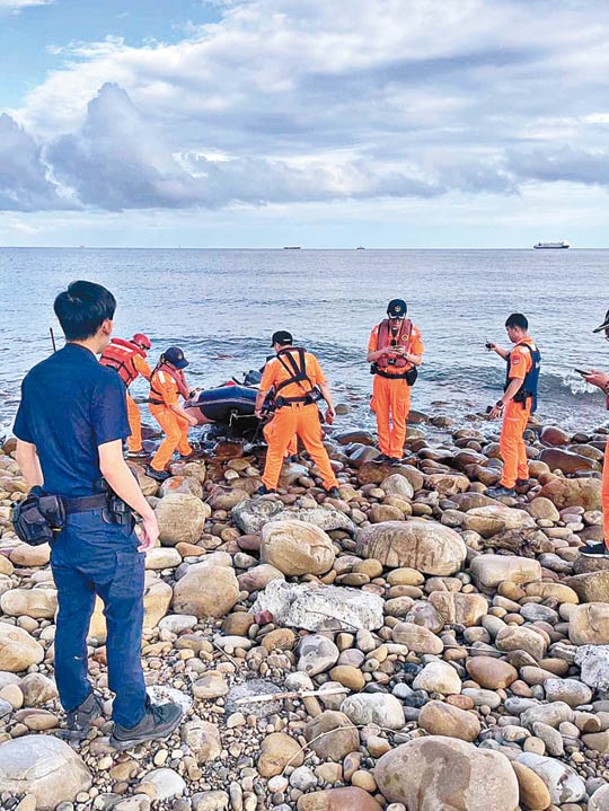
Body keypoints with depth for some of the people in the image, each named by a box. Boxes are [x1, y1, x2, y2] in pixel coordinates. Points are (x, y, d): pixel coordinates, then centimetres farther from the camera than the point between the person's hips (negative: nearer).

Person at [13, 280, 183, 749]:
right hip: (103, 522, -7)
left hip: (57, 519, 8)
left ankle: (77, 710, 34)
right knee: (125, 618, 7)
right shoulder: (103, 381, -18)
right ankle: (131, 720, 19)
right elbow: (111, 466, -22)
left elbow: (24, 452, 11)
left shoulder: (36, 378, 5)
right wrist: (148, 514, -11)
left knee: (72, 614, 19)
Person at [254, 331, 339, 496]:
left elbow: (262, 392, 6)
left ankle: (269, 487, 23)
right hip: (309, 409, 3)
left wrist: (258, 409, 23)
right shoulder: (310, 357, 7)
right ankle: (332, 486, 17)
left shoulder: (274, 363, 1)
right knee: (317, 448, 15)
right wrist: (330, 406, 15)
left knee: (275, 450, 14)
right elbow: (323, 384, 7)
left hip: (286, 412, -2)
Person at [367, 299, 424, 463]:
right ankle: (384, 451, 20)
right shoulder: (378, 330, -2)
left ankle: (396, 454, 13)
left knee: (398, 419, 2)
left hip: (401, 380, -2)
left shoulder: (413, 332, -7)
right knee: (382, 417, 8)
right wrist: (384, 351, -18)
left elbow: (419, 360, -2)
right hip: (380, 378, 2)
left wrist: (405, 354, -21)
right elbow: (369, 357, 0)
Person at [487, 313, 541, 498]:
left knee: (508, 443, -6)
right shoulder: (532, 347, 11)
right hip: (527, 400, 10)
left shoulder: (520, 350, -20)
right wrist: (496, 349, 18)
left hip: (518, 402, -10)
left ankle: (507, 485, -3)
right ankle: (522, 477, 31)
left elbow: (517, 380, -27)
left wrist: (501, 403, -28)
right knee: (517, 440, 21)